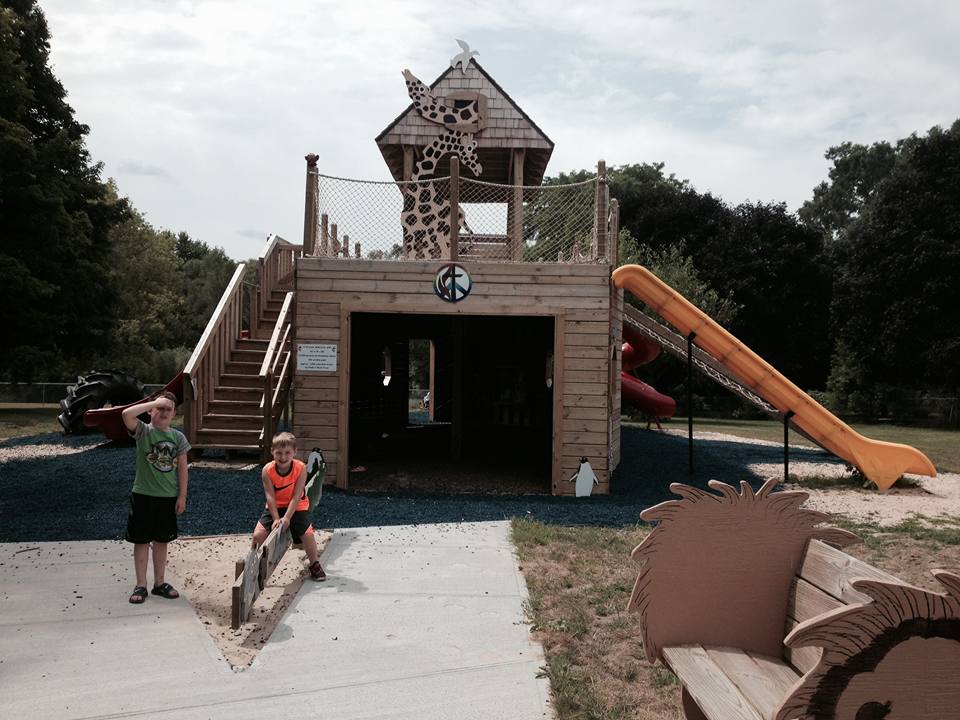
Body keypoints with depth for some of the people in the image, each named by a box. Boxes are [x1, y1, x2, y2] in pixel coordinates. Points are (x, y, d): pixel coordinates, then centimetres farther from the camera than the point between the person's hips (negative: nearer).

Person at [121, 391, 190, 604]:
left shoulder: (178, 437, 2)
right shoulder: (143, 431, -7)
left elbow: (182, 468, 5)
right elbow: (126, 414, -27)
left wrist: (182, 496, 1)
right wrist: (155, 402, -23)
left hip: (168, 497, 3)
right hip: (143, 495, -3)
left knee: (161, 541, 13)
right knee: (141, 541, 5)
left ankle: (159, 583, 24)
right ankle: (141, 585, 16)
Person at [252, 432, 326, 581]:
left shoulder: (301, 468, -22)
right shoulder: (267, 470, -20)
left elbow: (296, 497, -22)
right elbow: (270, 497, -19)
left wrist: (287, 518, -28)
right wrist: (276, 519, -25)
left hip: (297, 507, -1)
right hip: (274, 507, 2)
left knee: (307, 534, -14)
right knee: (258, 534, -11)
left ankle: (314, 564, 11)